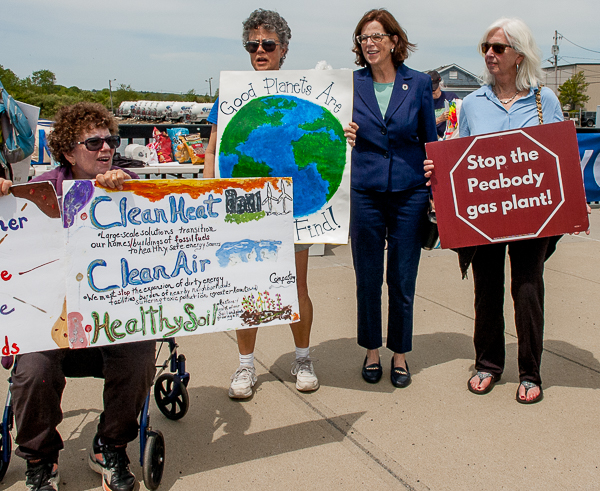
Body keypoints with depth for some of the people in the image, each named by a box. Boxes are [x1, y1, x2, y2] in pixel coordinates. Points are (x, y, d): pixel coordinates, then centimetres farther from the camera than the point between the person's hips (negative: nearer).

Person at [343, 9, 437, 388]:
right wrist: (344, 138, -15)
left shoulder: (419, 83, 4)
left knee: (403, 280, 7)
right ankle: (372, 350, 27)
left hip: (409, 193, 0)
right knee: (368, 279, 8)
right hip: (365, 193, 0)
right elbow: (343, 137, 8)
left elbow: (430, 142, 9)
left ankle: (400, 354, 25)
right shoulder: (351, 84, 3)